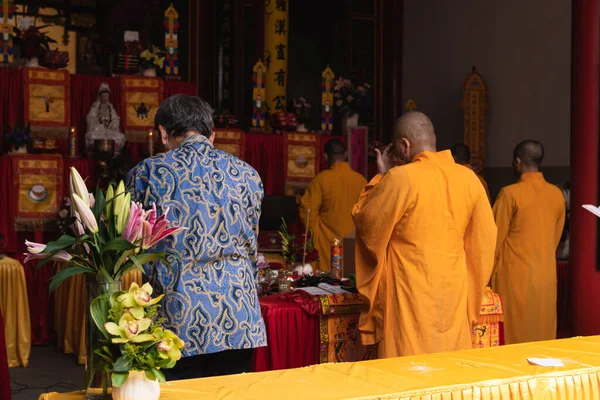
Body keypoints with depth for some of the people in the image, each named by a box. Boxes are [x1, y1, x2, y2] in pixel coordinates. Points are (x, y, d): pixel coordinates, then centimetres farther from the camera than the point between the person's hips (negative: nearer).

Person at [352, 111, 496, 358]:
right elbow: (484, 240, 7)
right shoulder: (469, 178, 1)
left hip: (411, 295, -5)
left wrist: (381, 176, 7)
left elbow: (363, 218, -2)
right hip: (454, 292, 5)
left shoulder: (400, 178, -14)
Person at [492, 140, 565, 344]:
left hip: (515, 275, -5)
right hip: (547, 274, 5)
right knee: (543, 331, 12)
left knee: (513, 334, 3)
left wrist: (491, 268, 8)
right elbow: (556, 237, 13)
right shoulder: (557, 194, 3)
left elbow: (495, 237, -6)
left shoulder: (510, 193, -12)